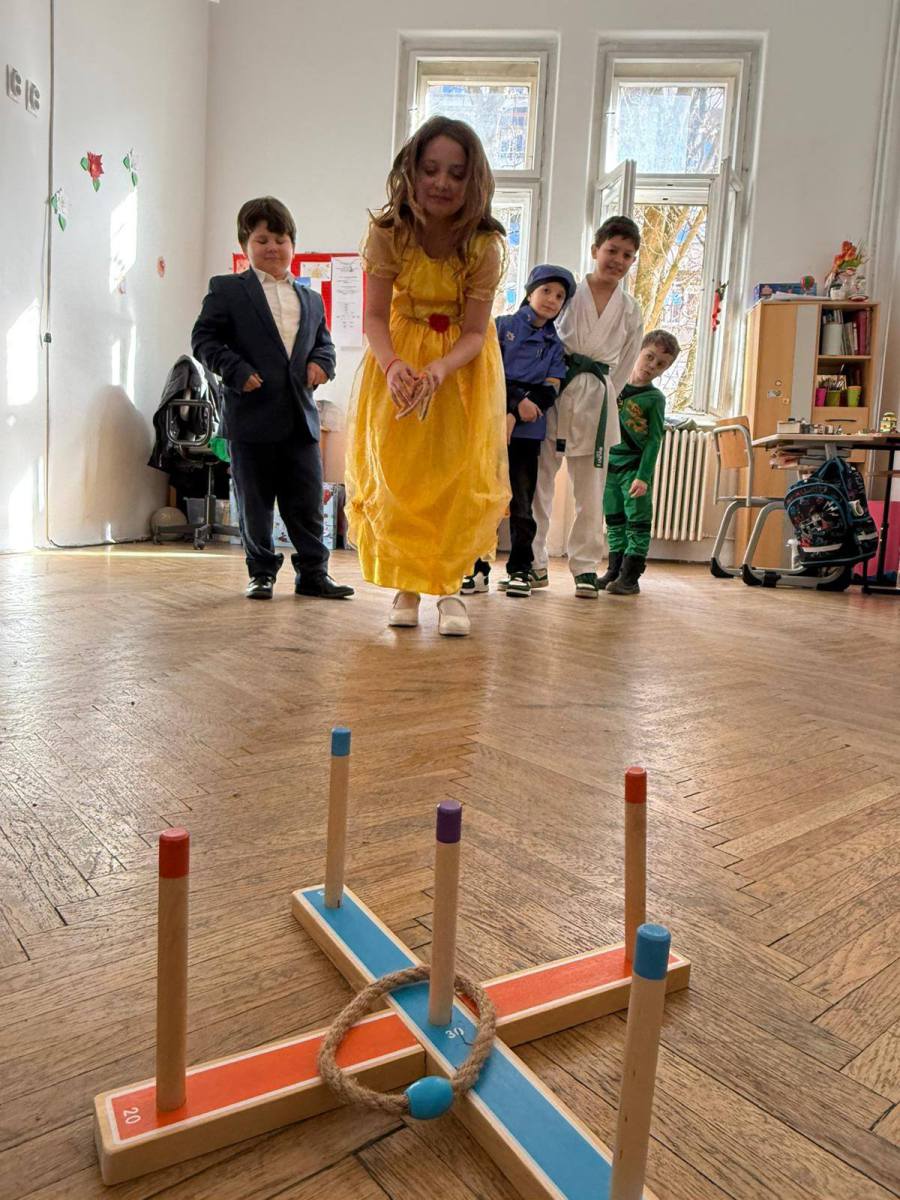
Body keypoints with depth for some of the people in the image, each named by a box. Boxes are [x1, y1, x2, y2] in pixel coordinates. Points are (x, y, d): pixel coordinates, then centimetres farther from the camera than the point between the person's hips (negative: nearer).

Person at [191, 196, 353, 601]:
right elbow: (204, 338, 0)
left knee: (308, 504, 5)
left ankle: (312, 573, 16)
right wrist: (236, 370, -14)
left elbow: (324, 341, 25)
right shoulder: (226, 290, 4)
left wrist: (320, 362, 3)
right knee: (255, 505, 6)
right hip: (251, 416, -3)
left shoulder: (311, 299, 17)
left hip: (300, 418, 3)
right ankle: (261, 573, 18)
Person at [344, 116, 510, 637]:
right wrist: (393, 365, -35)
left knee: (459, 473, -6)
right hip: (401, 357, 1)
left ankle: (449, 585, 2)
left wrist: (437, 370, -37)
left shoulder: (484, 243, -19)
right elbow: (376, 316, -14)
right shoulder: (388, 231, -17)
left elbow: (474, 331, -18)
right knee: (397, 471, -2)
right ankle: (407, 584, 8)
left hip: (462, 363, -1)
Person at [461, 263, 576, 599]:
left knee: (522, 503, 2)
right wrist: (518, 400, -11)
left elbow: (549, 392, 1)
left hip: (527, 432, 2)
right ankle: (478, 569, 6)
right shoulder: (502, 326, 8)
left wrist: (514, 417, -12)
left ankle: (520, 570, 9)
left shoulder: (555, 345, 13)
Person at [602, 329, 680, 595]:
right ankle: (615, 570, 20)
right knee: (614, 521, 11)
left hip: (635, 465, -4)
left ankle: (630, 576, -1)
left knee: (637, 521, -4)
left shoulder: (654, 398, -5)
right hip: (610, 463, 4)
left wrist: (643, 476, -19)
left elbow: (654, 441, -10)